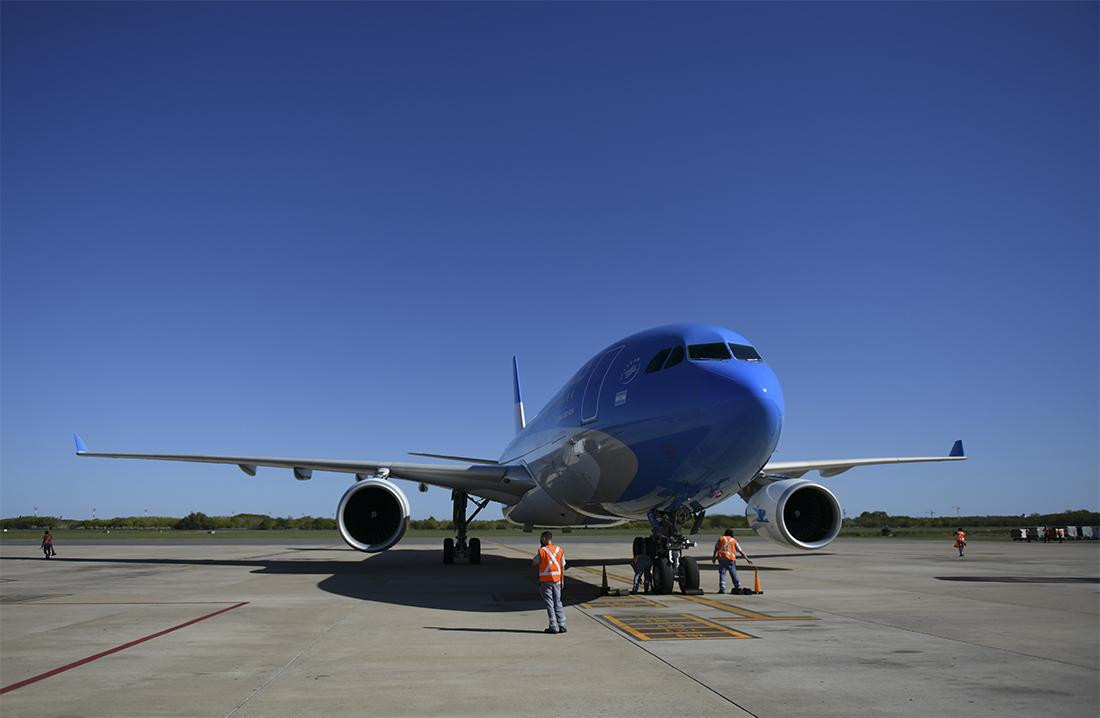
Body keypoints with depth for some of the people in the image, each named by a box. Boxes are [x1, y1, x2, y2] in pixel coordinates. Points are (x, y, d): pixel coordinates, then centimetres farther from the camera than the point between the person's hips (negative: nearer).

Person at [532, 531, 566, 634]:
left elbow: (534, 562, 4)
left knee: (549, 603, 1)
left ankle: (553, 626, -2)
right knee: (558, 603, 13)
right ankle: (562, 625, 10)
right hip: (557, 580, 4)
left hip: (545, 581, -4)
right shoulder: (560, 550, 4)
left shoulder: (542, 551, -10)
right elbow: (562, 567, 5)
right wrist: (562, 581, 12)